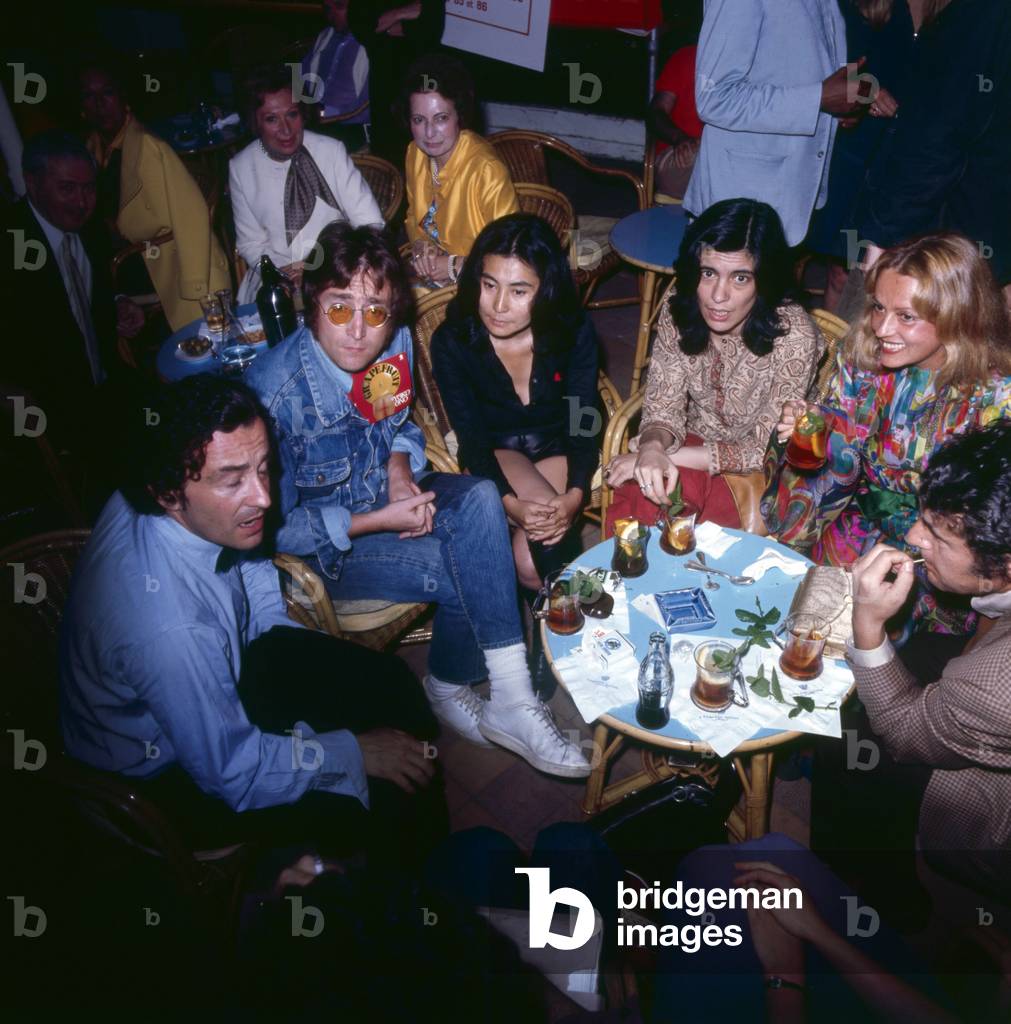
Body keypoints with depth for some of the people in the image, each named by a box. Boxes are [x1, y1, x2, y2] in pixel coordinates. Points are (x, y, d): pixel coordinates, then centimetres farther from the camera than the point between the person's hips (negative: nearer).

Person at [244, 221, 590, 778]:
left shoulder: (395, 344, -10)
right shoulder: (274, 393, -27)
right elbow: (275, 527, -19)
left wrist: (400, 470, -11)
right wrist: (378, 522, -23)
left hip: (384, 494, 6)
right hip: (319, 542, -5)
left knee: (481, 498, -23)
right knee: (469, 572, -23)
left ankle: (511, 695, -15)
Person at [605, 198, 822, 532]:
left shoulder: (794, 336, -24)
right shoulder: (679, 312, -13)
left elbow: (766, 450, -18)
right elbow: (662, 408, -8)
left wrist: (671, 456, -25)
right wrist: (653, 448, -32)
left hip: (756, 471, -3)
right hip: (694, 441, 3)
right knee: (636, 491, -26)